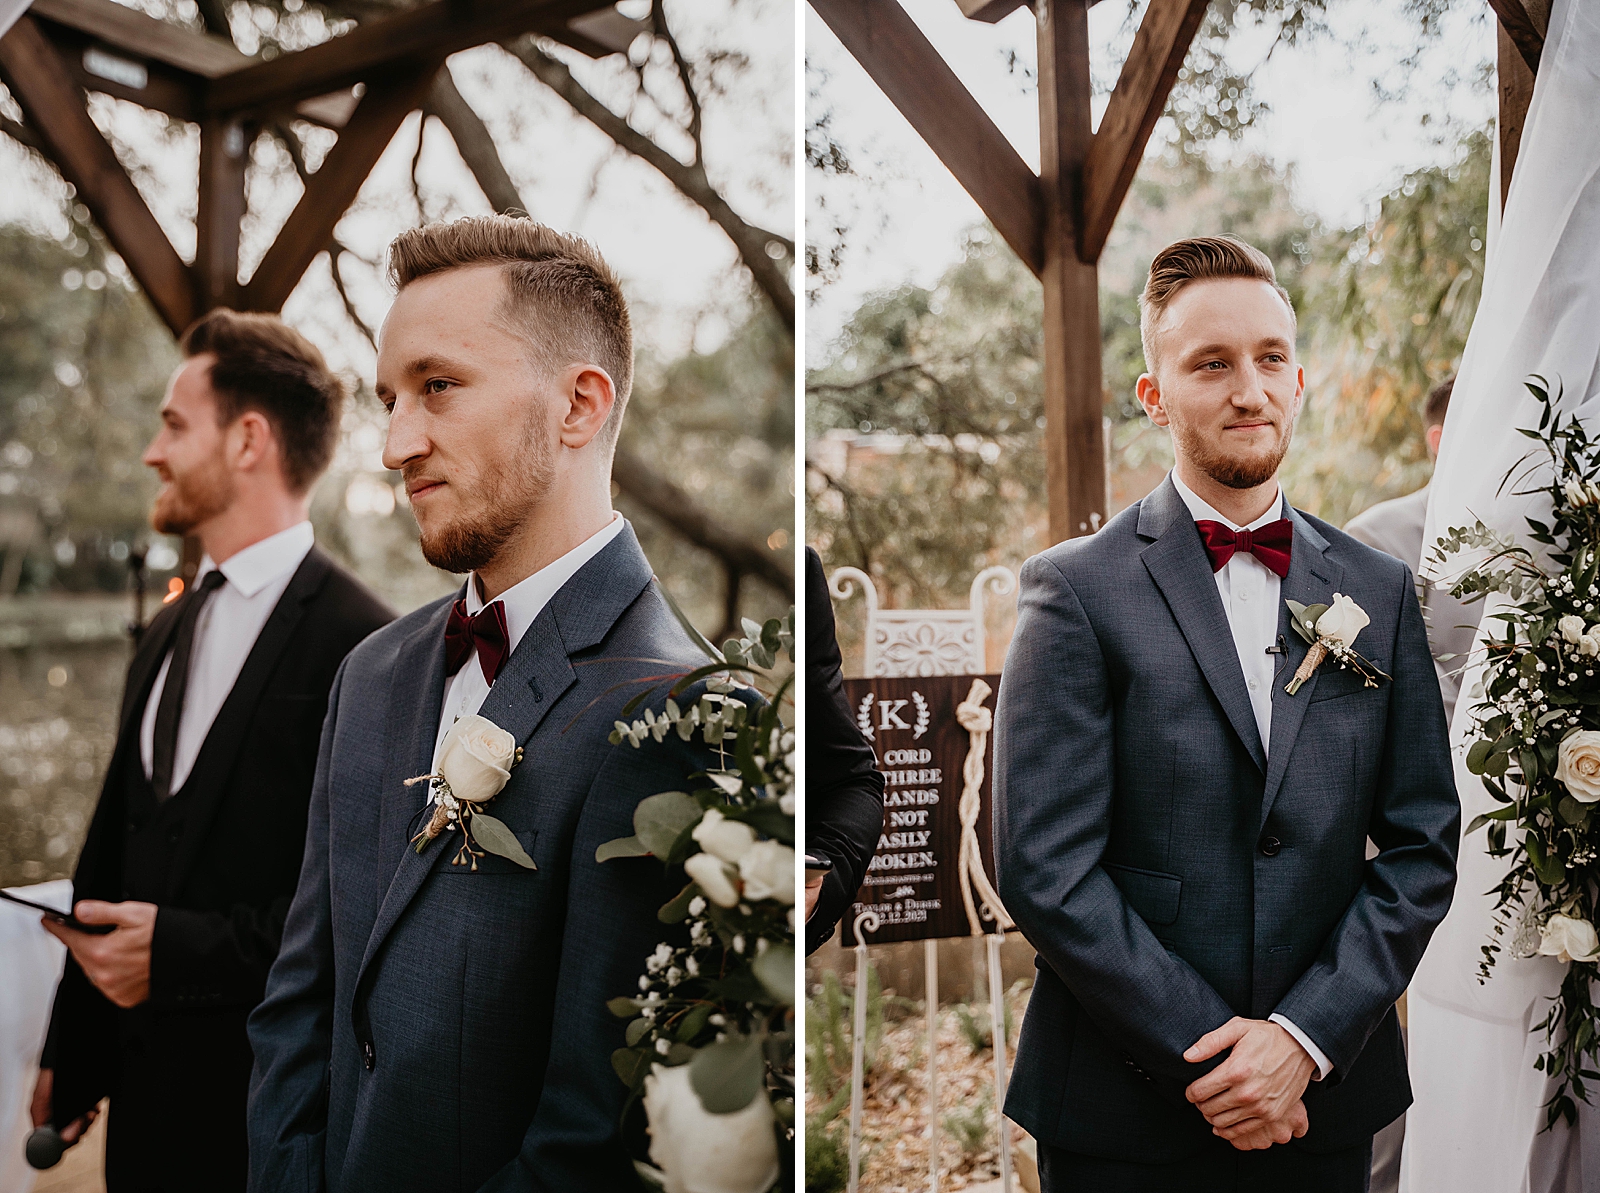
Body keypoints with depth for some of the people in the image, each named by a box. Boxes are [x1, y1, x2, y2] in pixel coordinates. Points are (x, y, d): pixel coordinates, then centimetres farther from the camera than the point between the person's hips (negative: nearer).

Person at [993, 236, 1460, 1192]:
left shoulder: (1380, 591, 4)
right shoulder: (1078, 590, -10)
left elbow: (1422, 844, 2)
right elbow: (1045, 868, -14)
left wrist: (1305, 1037, -9)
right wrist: (1207, 1051, -13)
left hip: (1327, 1097, 3)